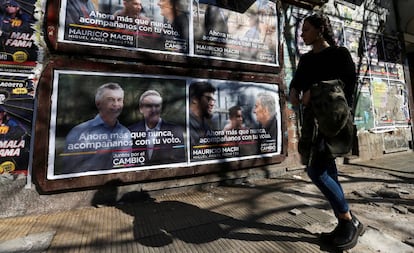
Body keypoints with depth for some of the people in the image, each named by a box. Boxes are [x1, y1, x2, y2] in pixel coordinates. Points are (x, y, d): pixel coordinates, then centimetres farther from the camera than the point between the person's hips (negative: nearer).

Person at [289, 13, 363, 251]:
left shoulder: (339, 53, 3)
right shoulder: (306, 59, 21)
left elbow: (349, 82, -8)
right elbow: (298, 80, 16)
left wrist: (315, 91, -17)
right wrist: (294, 91, -6)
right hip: (312, 116, 6)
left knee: (316, 171, -16)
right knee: (327, 170, 6)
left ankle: (350, 221, 5)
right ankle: (346, 223, 19)